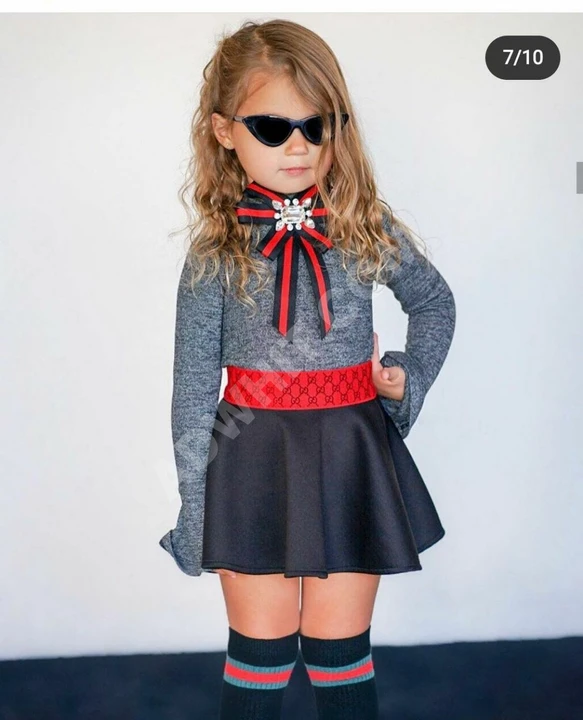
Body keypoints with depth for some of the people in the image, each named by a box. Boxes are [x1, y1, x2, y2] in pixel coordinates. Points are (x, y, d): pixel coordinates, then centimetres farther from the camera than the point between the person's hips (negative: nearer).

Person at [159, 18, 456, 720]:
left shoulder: (366, 225, -1)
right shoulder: (216, 248, -6)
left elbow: (434, 300, 17)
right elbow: (193, 382, -3)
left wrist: (410, 376, 2)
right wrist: (196, 502, -1)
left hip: (351, 450, 1)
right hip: (252, 456, -1)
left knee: (340, 647, 13)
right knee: (261, 647, 13)